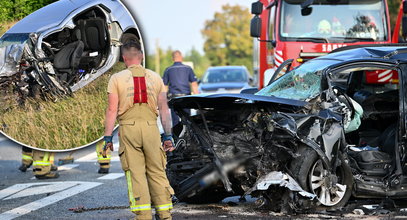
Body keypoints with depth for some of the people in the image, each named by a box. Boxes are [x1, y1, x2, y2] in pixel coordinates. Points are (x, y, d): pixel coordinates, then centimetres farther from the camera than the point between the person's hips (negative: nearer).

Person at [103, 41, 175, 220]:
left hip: (129, 127, -2)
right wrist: (168, 136, 11)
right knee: (157, 172, 7)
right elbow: (164, 109, 8)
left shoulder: (117, 78, 3)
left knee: (136, 174, -1)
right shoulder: (155, 77, 11)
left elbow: (112, 110, -3)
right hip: (151, 127, 2)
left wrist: (108, 138, -1)